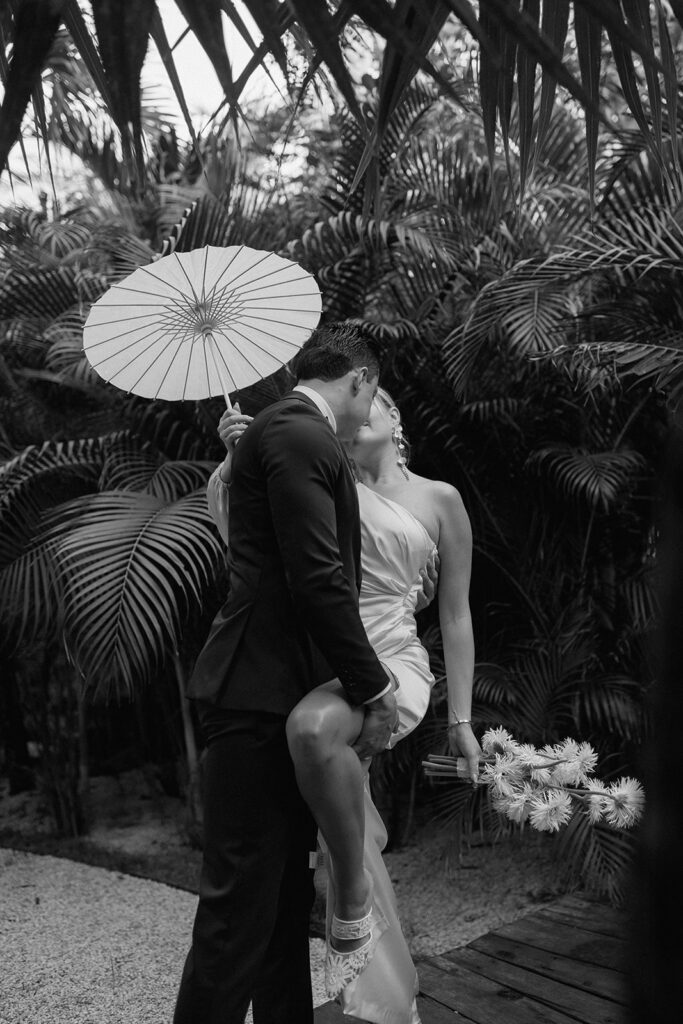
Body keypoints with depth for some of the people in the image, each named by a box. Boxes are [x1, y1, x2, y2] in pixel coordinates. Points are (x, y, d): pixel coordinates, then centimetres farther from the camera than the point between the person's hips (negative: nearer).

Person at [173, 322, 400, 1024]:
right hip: (262, 697, -11)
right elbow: (318, 577, -19)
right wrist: (372, 688, -12)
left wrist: (363, 678, 22)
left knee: (286, 893, 17)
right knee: (241, 905, -3)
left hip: (282, 694, 11)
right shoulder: (298, 432, -11)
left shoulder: (292, 432, 20)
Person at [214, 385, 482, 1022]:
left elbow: (456, 616, 10)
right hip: (322, 669, 3)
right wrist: (233, 460, -12)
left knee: (313, 727, -38)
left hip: (392, 664, -3)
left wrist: (460, 720, 7)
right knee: (346, 844, 2)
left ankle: (354, 889, -17)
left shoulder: (440, 499, 8)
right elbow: (229, 525, 6)